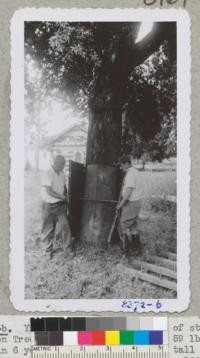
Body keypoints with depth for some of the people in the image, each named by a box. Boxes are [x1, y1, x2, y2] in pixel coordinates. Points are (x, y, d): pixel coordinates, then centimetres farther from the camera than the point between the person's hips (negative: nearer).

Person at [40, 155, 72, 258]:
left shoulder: (62, 174, 4)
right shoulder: (47, 175, -17)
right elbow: (49, 191, -23)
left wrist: (66, 200, 10)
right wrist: (62, 197, -19)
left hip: (61, 205, 5)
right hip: (49, 206, -5)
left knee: (65, 226, 1)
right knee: (49, 229, 7)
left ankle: (68, 249, 10)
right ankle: (49, 250, 23)